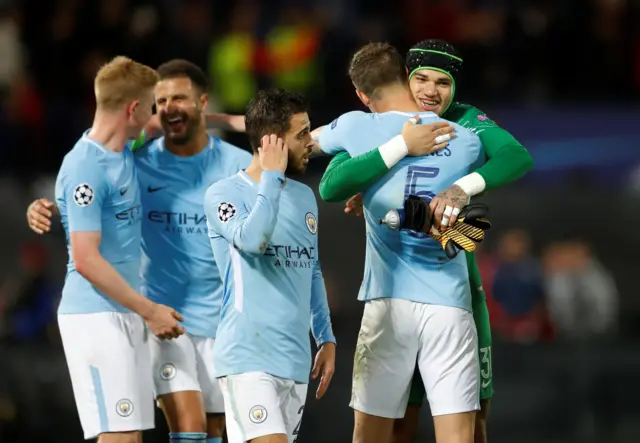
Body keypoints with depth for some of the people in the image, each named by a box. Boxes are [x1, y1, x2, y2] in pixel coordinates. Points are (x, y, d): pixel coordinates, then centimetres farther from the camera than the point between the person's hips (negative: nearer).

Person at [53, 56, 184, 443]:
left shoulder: (125, 154, 10)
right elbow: (86, 260, -19)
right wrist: (150, 310, -15)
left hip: (128, 316, 9)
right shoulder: (85, 168, -16)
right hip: (96, 317, -9)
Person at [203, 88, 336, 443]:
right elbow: (252, 240, -26)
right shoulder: (224, 194, -5)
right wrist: (272, 177, -14)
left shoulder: (304, 197, 15)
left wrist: (326, 339, 19)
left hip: (296, 359, 7)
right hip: (248, 356, -7)